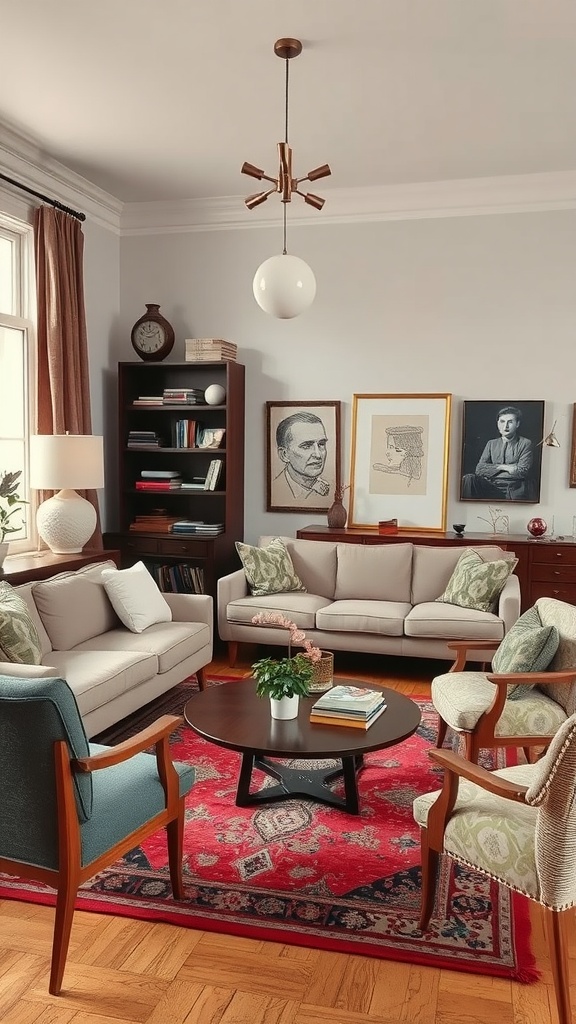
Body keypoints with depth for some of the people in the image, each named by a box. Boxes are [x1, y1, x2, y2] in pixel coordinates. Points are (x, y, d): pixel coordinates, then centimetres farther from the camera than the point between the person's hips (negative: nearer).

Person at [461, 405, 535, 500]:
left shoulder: (526, 444, 9)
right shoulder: (491, 444, 21)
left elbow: (522, 472, -4)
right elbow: (479, 469, 6)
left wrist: (494, 469, 0)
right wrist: (502, 467, -5)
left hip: (513, 492, -3)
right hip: (492, 488, 3)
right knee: (468, 478, -27)